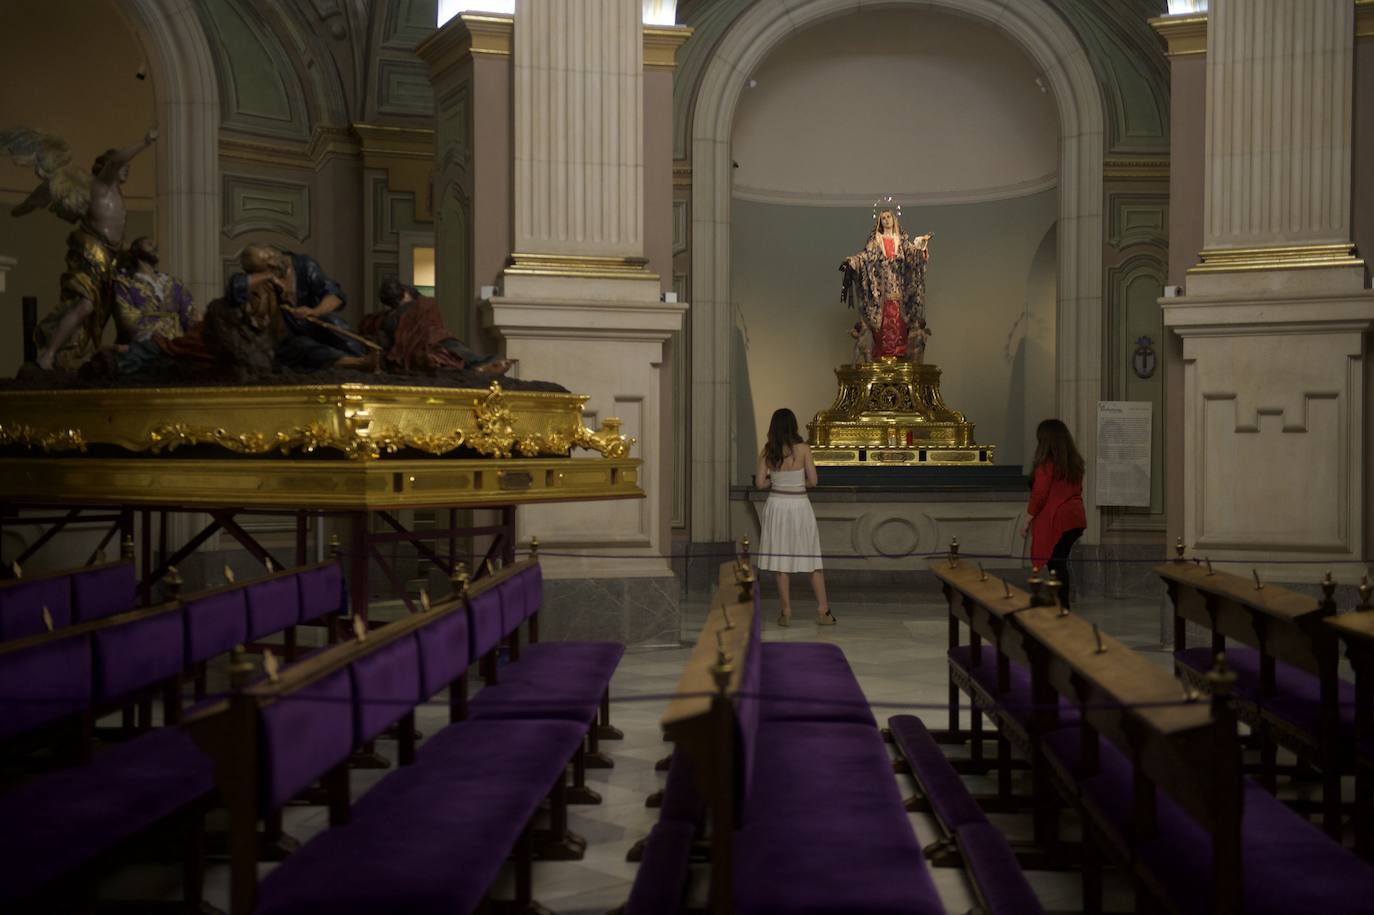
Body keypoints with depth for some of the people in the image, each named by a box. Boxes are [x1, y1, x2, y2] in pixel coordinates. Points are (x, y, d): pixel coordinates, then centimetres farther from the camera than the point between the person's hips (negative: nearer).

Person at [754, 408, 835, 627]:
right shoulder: (802, 448, -8)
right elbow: (812, 480, -6)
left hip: (777, 505, 1)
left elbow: (760, 483, -3)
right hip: (800, 504, -1)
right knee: (812, 559, 8)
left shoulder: (767, 451, -3)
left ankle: (786, 612, 8)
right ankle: (823, 610, 10)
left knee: (781, 560, 7)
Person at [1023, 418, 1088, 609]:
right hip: (1076, 519, 8)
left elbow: (1039, 495, -14)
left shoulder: (1047, 464, -13)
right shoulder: (1075, 462, 10)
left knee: (1055, 565, -2)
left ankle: (1062, 606, -1)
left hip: (1055, 521, -8)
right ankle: (1062, 604, 17)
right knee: (1061, 563, 14)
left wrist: (1028, 520, -5)